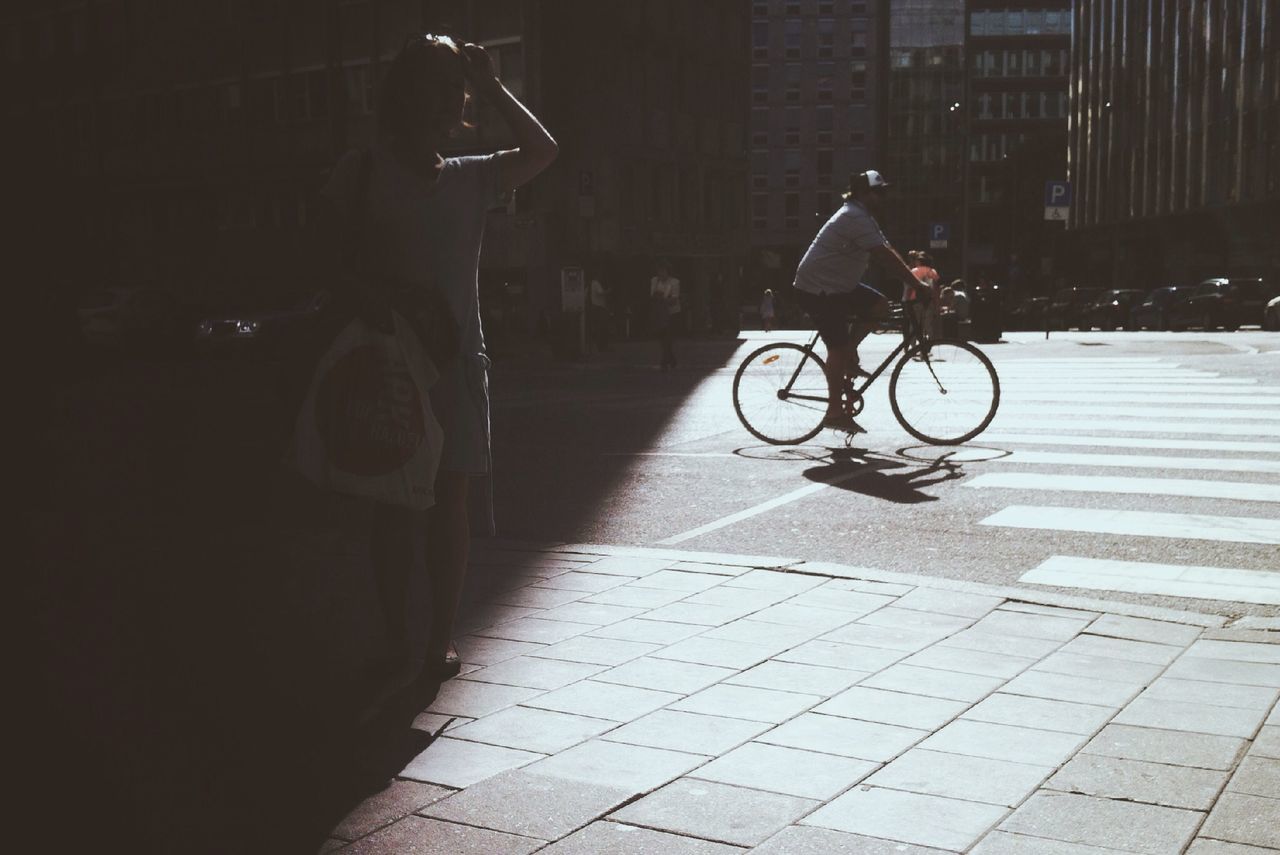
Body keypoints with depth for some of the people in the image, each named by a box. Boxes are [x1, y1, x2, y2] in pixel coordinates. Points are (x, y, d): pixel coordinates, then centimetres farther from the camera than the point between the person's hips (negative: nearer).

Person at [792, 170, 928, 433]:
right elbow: (885, 258, -26)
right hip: (818, 290, -10)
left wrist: (915, 280, 4)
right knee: (838, 347, -8)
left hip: (839, 287, 10)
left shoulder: (863, 217, 13)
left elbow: (888, 252, 12)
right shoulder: (855, 218, -21)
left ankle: (849, 360, 9)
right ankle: (835, 413, -1)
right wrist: (917, 285, -24)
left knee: (880, 306, 1)